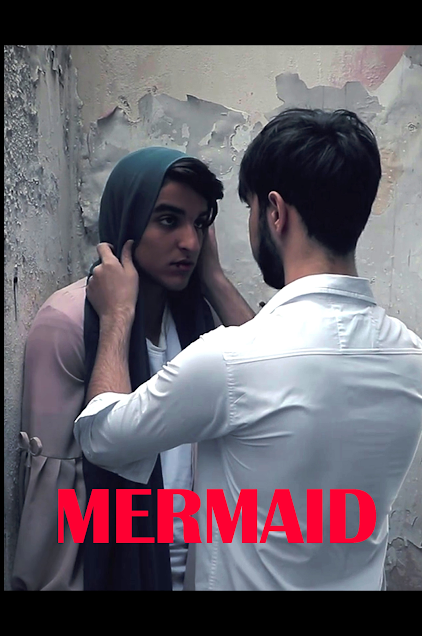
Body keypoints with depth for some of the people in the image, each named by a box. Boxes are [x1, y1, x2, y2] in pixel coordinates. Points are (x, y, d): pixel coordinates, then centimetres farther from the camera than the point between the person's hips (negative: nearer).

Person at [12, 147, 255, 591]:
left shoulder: (192, 311, 0)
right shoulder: (67, 320, -18)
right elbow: (55, 475, -16)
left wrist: (214, 278, -11)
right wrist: (54, 583, -12)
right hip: (108, 564, -5)